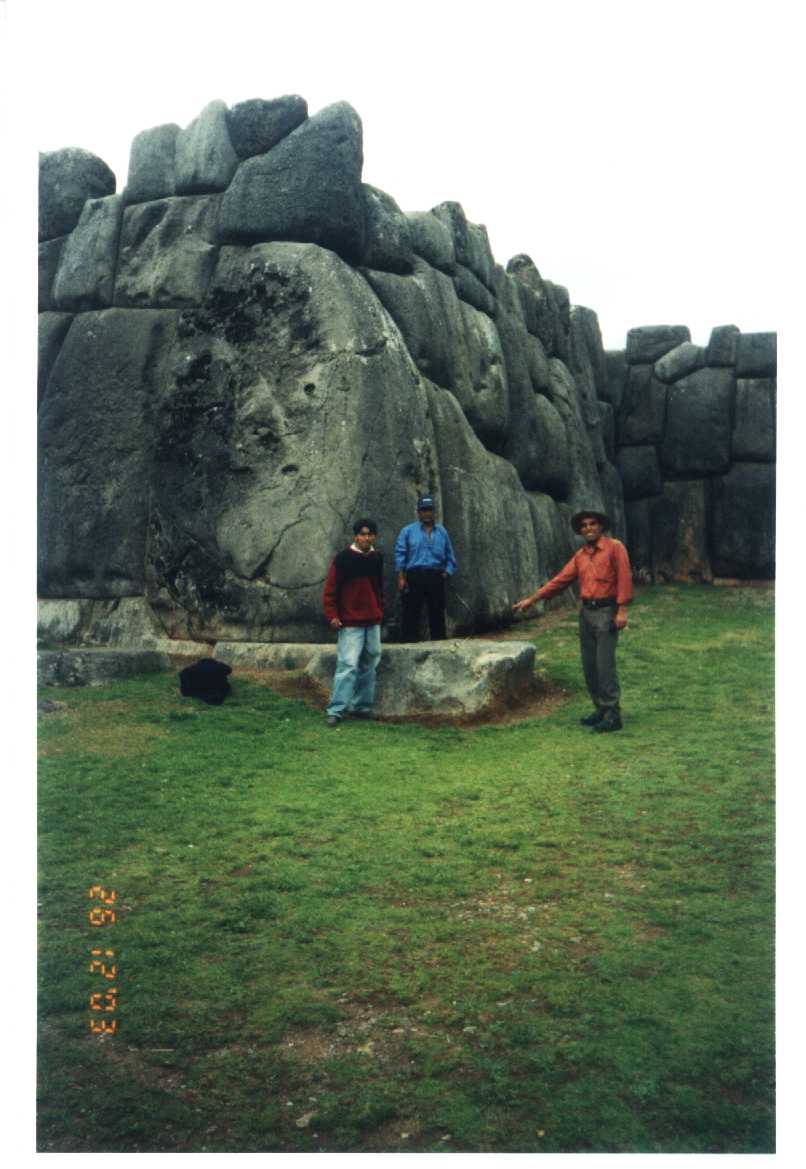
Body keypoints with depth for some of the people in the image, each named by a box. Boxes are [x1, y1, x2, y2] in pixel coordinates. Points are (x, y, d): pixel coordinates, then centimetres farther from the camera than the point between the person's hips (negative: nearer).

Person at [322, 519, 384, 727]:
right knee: (348, 665, -13)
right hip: (350, 623, -6)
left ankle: (362, 706, 21)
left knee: (369, 665, 11)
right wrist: (332, 615, -14)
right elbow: (330, 589, -8)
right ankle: (336, 710, -10)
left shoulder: (377, 559, 9)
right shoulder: (342, 559, -9)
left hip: (373, 622, 7)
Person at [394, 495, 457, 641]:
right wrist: (401, 577, -7)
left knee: (437, 613, 7)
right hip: (414, 576, -3)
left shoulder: (442, 532, 15)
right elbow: (400, 554, 2)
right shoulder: (408, 531, 7)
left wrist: (446, 573, 2)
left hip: (436, 578, 3)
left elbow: (450, 557, 17)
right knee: (411, 614, -5)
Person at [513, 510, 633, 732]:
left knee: (605, 664, -10)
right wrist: (531, 599, 9)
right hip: (586, 612, 7)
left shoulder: (614, 547, -4)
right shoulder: (580, 555, 14)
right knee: (589, 665, 7)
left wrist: (622, 610, -18)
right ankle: (601, 710, 17)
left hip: (606, 612, -7)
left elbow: (624, 578, -10)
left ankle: (613, 715, -5)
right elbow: (560, 580, 13)